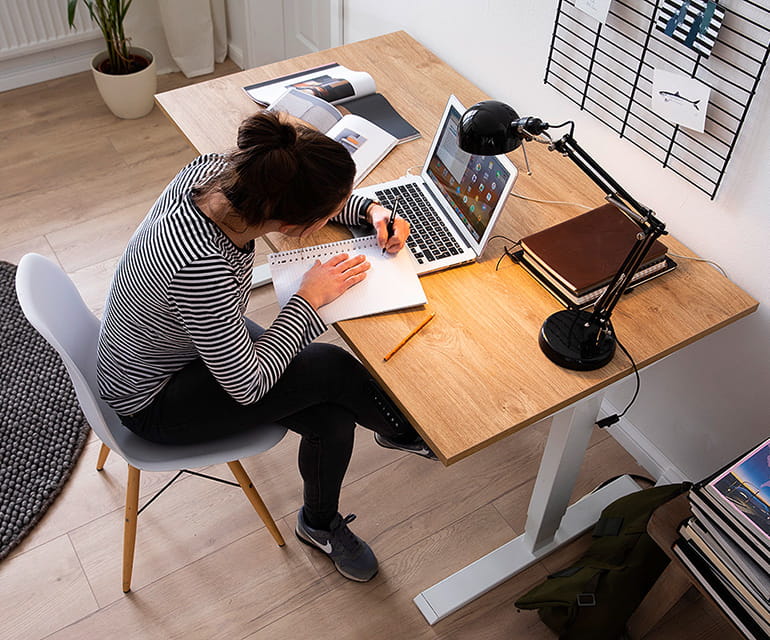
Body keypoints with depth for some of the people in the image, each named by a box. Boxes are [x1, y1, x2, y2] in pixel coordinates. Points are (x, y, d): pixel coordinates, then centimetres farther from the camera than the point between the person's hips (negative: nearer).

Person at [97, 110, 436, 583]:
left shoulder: (215, 170, -21)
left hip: (195, 337, 7)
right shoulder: (203, 269, -43)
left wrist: (370, 211, -9)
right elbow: (248, 386, -27)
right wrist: (309, 299, -20)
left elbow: (298, 190, 3)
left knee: (334, 417, -7)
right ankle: (404, 432, 15)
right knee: (331, 369, -17)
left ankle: (321, 523, 23)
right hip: (156, 401, -7)